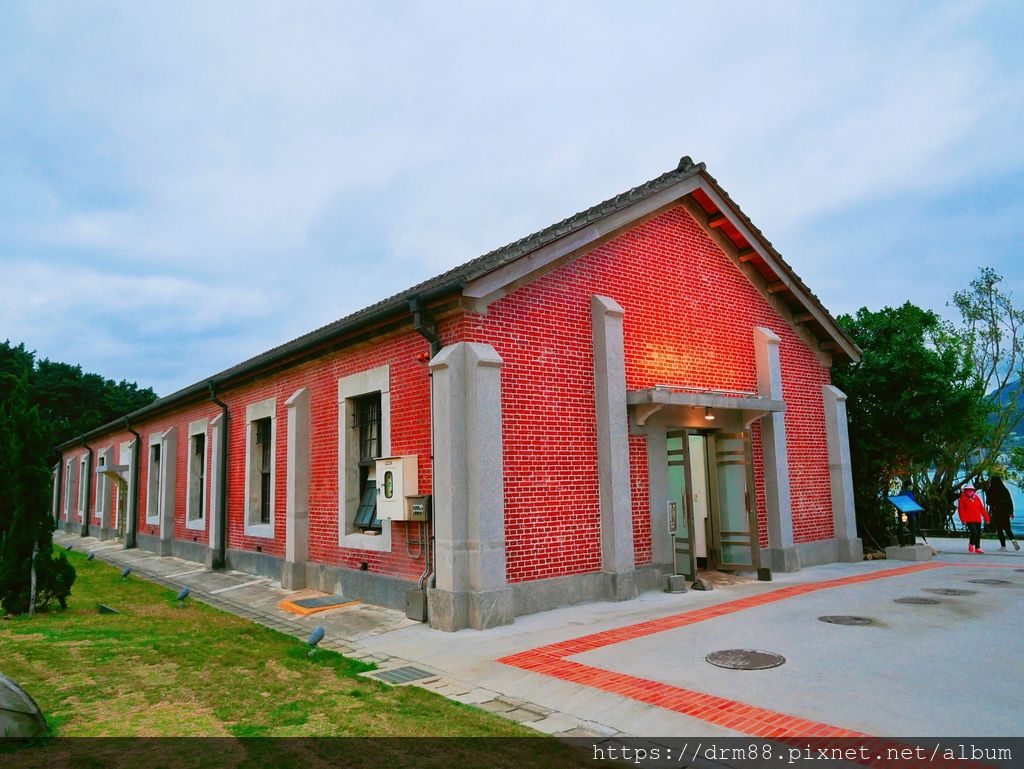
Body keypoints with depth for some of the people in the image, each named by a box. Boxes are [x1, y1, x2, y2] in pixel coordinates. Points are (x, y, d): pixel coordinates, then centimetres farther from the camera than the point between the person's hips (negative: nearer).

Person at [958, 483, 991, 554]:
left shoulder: (977, 498, 9)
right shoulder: (963, 498, -5)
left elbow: (982, 508, 12)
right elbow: (960, 509, -6)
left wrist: (986, 517, 9)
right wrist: (963, 519, -13)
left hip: (978, 519, 5)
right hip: (969, 520, -5)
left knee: (978, 534, 9)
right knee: (974, 532, -16)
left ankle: (977, 548, 22)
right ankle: (971, 545, 7)